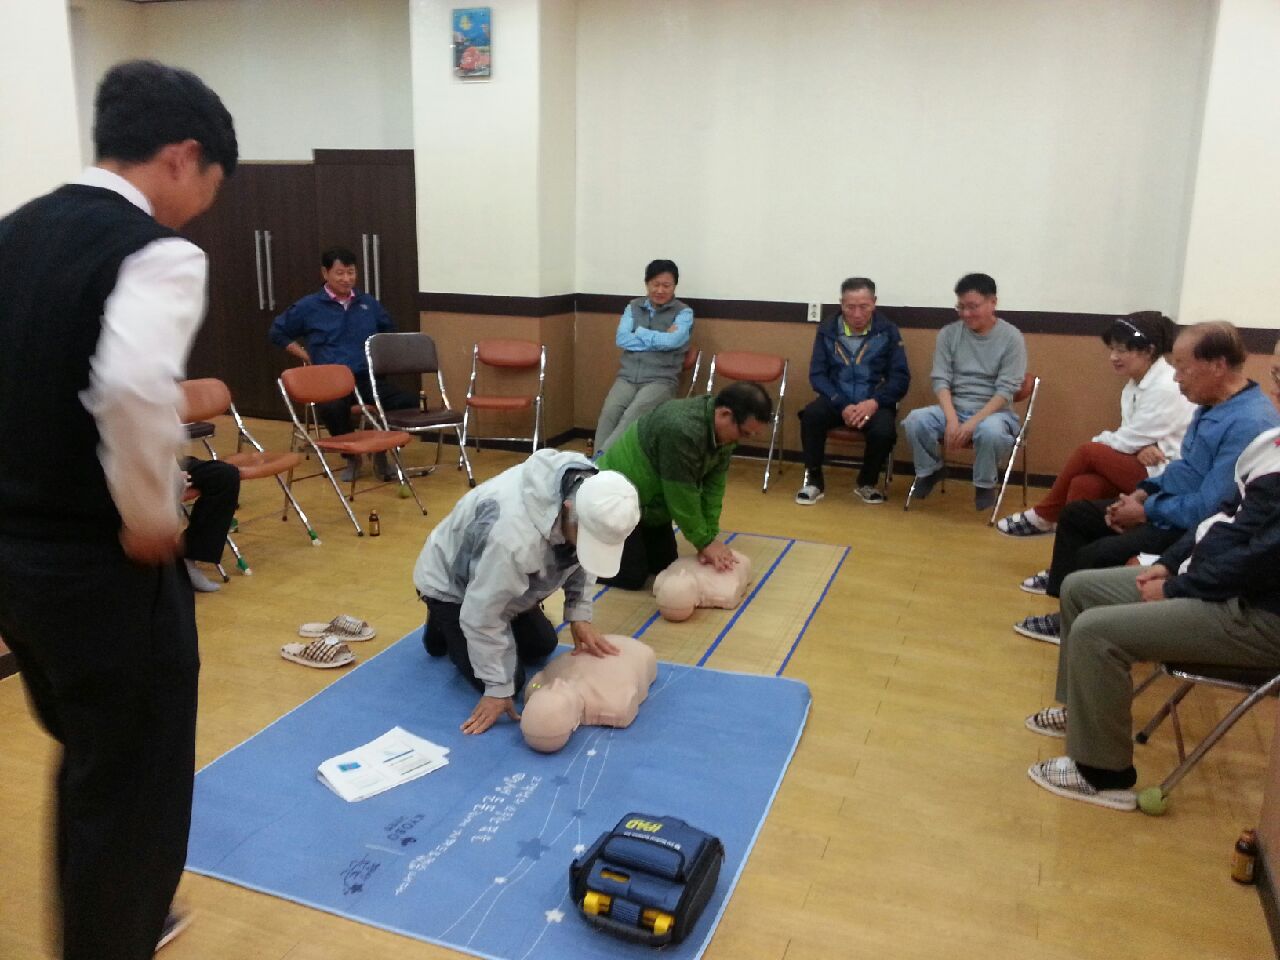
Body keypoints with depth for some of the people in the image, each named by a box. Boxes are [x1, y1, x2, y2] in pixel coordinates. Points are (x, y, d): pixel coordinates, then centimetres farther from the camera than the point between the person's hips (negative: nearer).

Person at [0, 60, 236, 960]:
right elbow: (133, 390, -35)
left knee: (88, 761, 28)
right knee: (134, 783, 12)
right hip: (103, 561, -9)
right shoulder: (158, 251, -17)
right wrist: (149, 516, -20)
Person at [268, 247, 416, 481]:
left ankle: (381, 453, 1)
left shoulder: (368, 303, 16)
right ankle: (352, 457, -7)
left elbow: (389, 329, 33)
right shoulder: (309, 306, 6)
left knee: (408, 402, -26)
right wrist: (308, 357, 5)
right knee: (332, 408, -39)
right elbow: (277, 333, 15)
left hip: (368, 378, 3)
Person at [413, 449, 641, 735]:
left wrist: (579, 616, -12)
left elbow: (581, 562, -2)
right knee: (509, 680, -8)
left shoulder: (589, 492, -23)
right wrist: (498, 689, -25)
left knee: (541, 647, 14)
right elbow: (484, 616, -34)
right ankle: (444, 627, 13)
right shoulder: (514, 534, -48)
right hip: (450, 585, -7)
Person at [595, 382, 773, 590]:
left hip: (650, 500, 9)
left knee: (663, 564, 10)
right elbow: (682, 496, -28)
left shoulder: (726, 430, -8)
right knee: (632, 576, -8)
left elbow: (713, 486, -6)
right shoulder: (682, 430, -36)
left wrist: (710, 537, -12)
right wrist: (705, 542, -18)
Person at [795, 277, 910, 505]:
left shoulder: (887, 330, -1)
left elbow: (900, 378, -2)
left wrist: (874, 403, -20)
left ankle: (867, 483, -1)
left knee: (884, 430, -33)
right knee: (811, 415, -31)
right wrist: (842, 405, -17)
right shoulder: (827, 330, 2)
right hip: (837, 401, 1)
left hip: (874, 403, -1)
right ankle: (813, 480, -11)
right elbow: (817, 375, -1)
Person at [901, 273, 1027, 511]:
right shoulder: (948, 334, 3)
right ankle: (930, 470, 3)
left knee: (990, 431, -39)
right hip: (953, 409, 3)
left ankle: (985, 485, -7)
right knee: (915, 420, -27)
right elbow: (940, 380, -2)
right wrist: (952, 419, -19)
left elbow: (1006, 390, -12)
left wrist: (972, 423, -24)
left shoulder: (1011, 337, -6)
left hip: (993, 411, -3)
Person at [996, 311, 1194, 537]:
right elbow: (1134, 439, 5)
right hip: (1145, 464, 8)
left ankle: (1043, 517, -2)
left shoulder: (1166, 388, -19)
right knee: (1083, 485, -17)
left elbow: (1129, 440, -17)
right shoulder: (1136, 383, 10)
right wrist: (1142, 449, -18)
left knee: (1088, 452, -17)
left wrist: (1097, 442, 0)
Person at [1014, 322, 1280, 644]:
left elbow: (1209, 507, -29)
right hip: (1169, 506, 10)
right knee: (1075, 514, 14)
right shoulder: (1213, 405, 5)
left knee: (1095, 555, -22)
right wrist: (1143, 493, 2)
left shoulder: (1250, 424, -27)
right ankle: (1064, 589, 30)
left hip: (1195, 529, -10)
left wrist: (1146, 511, -16)